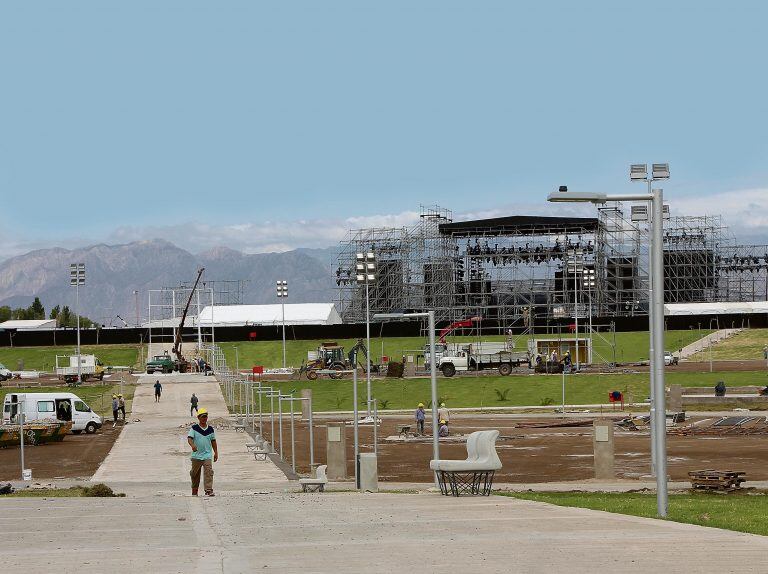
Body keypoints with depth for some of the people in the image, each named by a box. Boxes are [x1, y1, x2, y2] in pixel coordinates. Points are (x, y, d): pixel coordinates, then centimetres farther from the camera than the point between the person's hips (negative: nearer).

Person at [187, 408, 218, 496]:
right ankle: (194, 491, 28)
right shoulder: (194, 428, -2)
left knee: (208, 472, -17)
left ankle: (208, 490, -21)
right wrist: (192, 445, -34)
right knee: (195, 474, 11)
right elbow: (189, 438, -13)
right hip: (196, 455, -1)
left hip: (207, 455, 1)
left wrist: (216, 453, 17)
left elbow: (213, 441, 17)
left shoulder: (210, 429, 7)